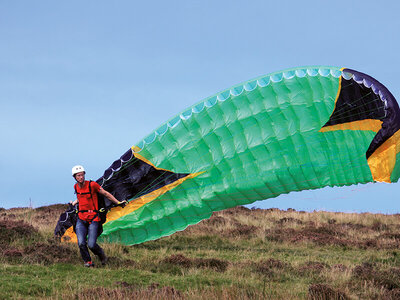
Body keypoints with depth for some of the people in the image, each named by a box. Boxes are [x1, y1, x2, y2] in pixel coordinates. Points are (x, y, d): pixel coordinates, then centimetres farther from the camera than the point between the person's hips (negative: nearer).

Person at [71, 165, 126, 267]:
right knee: (81, 243, -14)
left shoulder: (92, 185, -10)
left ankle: (102, 255, 20)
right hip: (81, 219, 4)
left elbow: (105, 194, 2)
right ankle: (88, 262, 10)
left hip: (93, 219, -4)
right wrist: (74, 203, 37)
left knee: (91, 244, -13)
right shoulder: (76, 187, 6)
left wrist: (118, 203, 6)